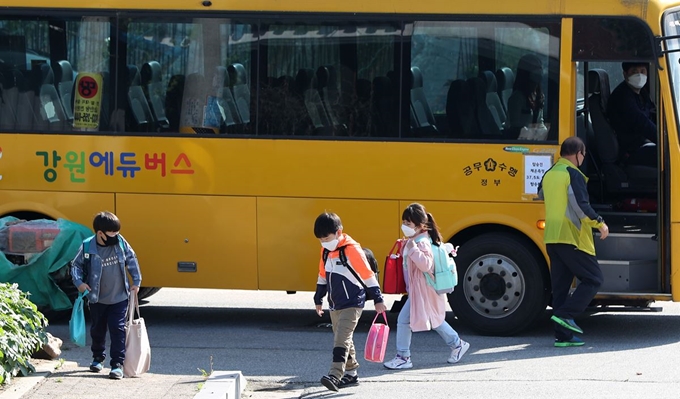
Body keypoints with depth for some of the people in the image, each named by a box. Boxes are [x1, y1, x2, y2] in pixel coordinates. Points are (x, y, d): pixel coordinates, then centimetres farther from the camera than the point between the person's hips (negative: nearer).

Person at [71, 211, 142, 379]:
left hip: (119, 299, 0)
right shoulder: (87, 247, -15)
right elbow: (76, 266, -2)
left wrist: (136, 281, 7)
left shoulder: (120, 243, -9)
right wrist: (79, 282, -17)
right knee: (97, 330, 16)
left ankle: (117, 364, -1)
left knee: (118, 330, -5)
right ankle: (98, 358, 36)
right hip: (97, 300, 0)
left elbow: (131, 260, 5)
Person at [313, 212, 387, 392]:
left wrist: (378, 299, -11)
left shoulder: (352, 249, -16)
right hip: (335, 305, 8)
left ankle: (335, 375, -24)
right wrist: (318, 300, 22)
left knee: (342, 338, -16)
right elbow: (323, 276, 18)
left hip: (352, 304, -8)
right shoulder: (325, 251, 5)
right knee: (343, 339, 14)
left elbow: (368, 275, -13)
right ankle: (351, 373, 25)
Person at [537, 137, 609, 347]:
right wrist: (599, 223, -9)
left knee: (560, 286, 8)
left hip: (551, 239, 8)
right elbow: (580, 206, -18)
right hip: (572, 237, -8)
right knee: (593, 279, 1)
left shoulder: (549, 174, 12)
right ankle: (565, 314, -13)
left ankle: (563, 336, 6)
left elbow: (542, 195, 30)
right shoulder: (573, 175, -11)